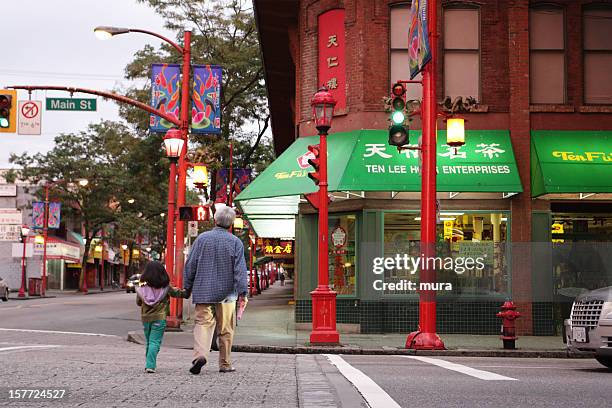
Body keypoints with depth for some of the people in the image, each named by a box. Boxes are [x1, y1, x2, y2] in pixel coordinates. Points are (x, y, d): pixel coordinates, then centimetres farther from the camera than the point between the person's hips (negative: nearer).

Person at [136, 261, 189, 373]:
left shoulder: (142, 289, -2)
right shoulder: (166, 288, -6)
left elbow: (138, 302, 9)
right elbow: (177, 293, 8)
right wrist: (187, 293, 25)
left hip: (145, 318, 3)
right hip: (159, 318, -3)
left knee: (149, 342, 17)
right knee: (155, 341, -3)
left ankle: (149, 364, 24)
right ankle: (150, 365, -16)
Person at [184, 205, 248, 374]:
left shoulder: (202, 238, 0)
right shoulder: (235, 242, -3)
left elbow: (190, 265, 3)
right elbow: (240, 270, -8)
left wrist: (187, 287, 13)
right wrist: (242, 293, -8)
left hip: (203, 292, 0)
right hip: (226, 293, 0)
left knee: (202, 324, 0)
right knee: (225, 331, 9)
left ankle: (200, 354, -23)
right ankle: (225, 364, 16)